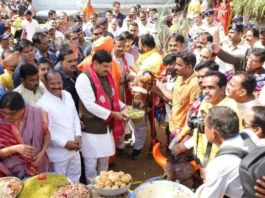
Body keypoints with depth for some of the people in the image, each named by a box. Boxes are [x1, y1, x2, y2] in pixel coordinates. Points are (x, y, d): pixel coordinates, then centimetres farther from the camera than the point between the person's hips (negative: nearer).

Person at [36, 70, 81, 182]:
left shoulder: (68, 95, 2)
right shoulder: (43, 104, -20)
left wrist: (78, 135, -3)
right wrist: (65, 143, -17)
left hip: (74, 149, 7)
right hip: (58, 153, -6)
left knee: (75, 178, 23)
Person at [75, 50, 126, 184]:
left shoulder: (106, 76, 7)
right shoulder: (84, 79, -18)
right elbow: (90, 105, -23)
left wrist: (123, 107, 1)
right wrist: (112, 114, -21)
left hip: (107, 125, 8)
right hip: (91, 127, -7)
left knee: (104, 159, 20)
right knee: (91, 162, 8)